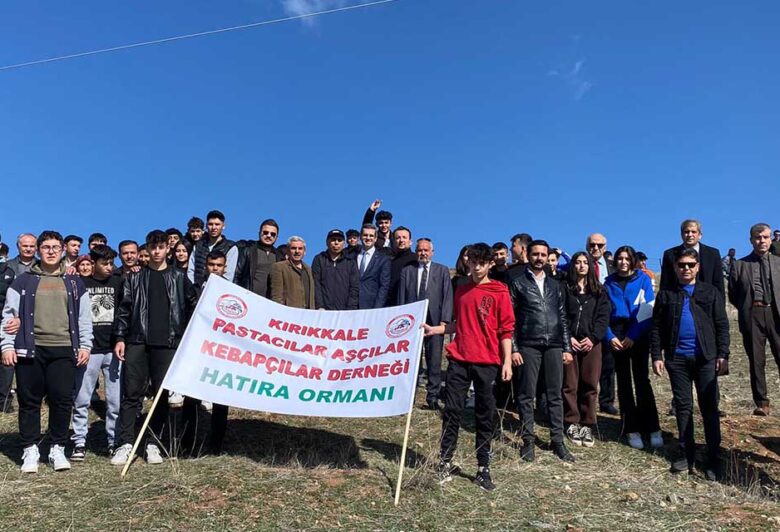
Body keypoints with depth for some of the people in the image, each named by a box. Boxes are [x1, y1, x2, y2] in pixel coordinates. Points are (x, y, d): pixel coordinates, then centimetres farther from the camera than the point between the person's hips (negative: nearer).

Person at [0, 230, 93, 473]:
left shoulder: (74, 283, 14)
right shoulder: (23, 282, 9)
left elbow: (84, 317, 13)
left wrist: (85, 345, 5)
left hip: (64, 350, 1)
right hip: (30, 349, 0)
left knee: (62, 399, -2)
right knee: (29, 400, 3)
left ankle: (58, 449, 12)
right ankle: (30, 450, 15)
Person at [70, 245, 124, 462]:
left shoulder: (118, 283, 7)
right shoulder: (81, 283, 3)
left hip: (113, 349, 1)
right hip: (89, 350, -1)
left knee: (115, 400, 3)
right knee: (81, 400, 2)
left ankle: (114, 441, 13)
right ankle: (79, 442, 12)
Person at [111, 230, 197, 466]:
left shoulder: (179, 278, 10)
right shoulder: (135, 278, 10)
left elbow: (193, 307, 11)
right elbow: (124, 309, 6)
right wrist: (120, 337, -2)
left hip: (167, 343, 0)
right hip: (137, 342, 0)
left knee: (162, 394, 2)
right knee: (132, 393, -3)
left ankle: (154, 444, 10)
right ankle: (126, 443, 1)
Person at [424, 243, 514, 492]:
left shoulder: (499, 292, -1)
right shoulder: (461, 291, 12)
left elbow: (506, 329, -3)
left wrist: (507, 361, -9)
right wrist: (434, 329, 8)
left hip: (487, 362, -3)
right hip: (459, 359, 3)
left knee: (485, 415, 5)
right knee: (452, 410, 1)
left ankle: (483, 469, 13)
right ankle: (445, 462, 11)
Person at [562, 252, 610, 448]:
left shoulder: (599, 291, 12)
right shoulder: (565, 288, 7)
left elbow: (603, 316, 4)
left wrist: (593, 337, -8)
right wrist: (568, 338, -10)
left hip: (591, 342, 2)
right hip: (570, 342, -1)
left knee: (590, 385, 1)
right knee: (570, 384, -2)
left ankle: (587, 426, 9)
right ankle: (572, 424, 8)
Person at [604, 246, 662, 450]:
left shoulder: (643, 279, 1)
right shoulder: (609, 282, 7)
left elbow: (647, 311, -6)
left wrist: (633, 336, -12)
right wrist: (610, 337, -8)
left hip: (638, 334, -2)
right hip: (617, 334, 2)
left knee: (641, 380, -6)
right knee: (624, 381, 4)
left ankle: (653, 428, 1)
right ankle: (632, 429, 10)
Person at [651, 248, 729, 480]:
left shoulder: (711, 292, 6)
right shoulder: (666, 295, 9)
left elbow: (721, 325, 3)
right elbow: (657, 328, 7)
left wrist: (723, 355, -4)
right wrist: (657, 356, 0)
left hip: (706, 357, -1)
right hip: (676, 358, 1)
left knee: (709, 407, 2)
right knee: (683, 406, 8)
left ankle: (713, 458, 7)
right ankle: (686, 453, 17)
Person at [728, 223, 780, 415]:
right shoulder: (739, 265, 9)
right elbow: (733, 295, 11)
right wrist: (747, 308, 2)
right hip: (752, 316, 0)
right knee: (756, 362, 4)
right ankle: (762, 403, 10)